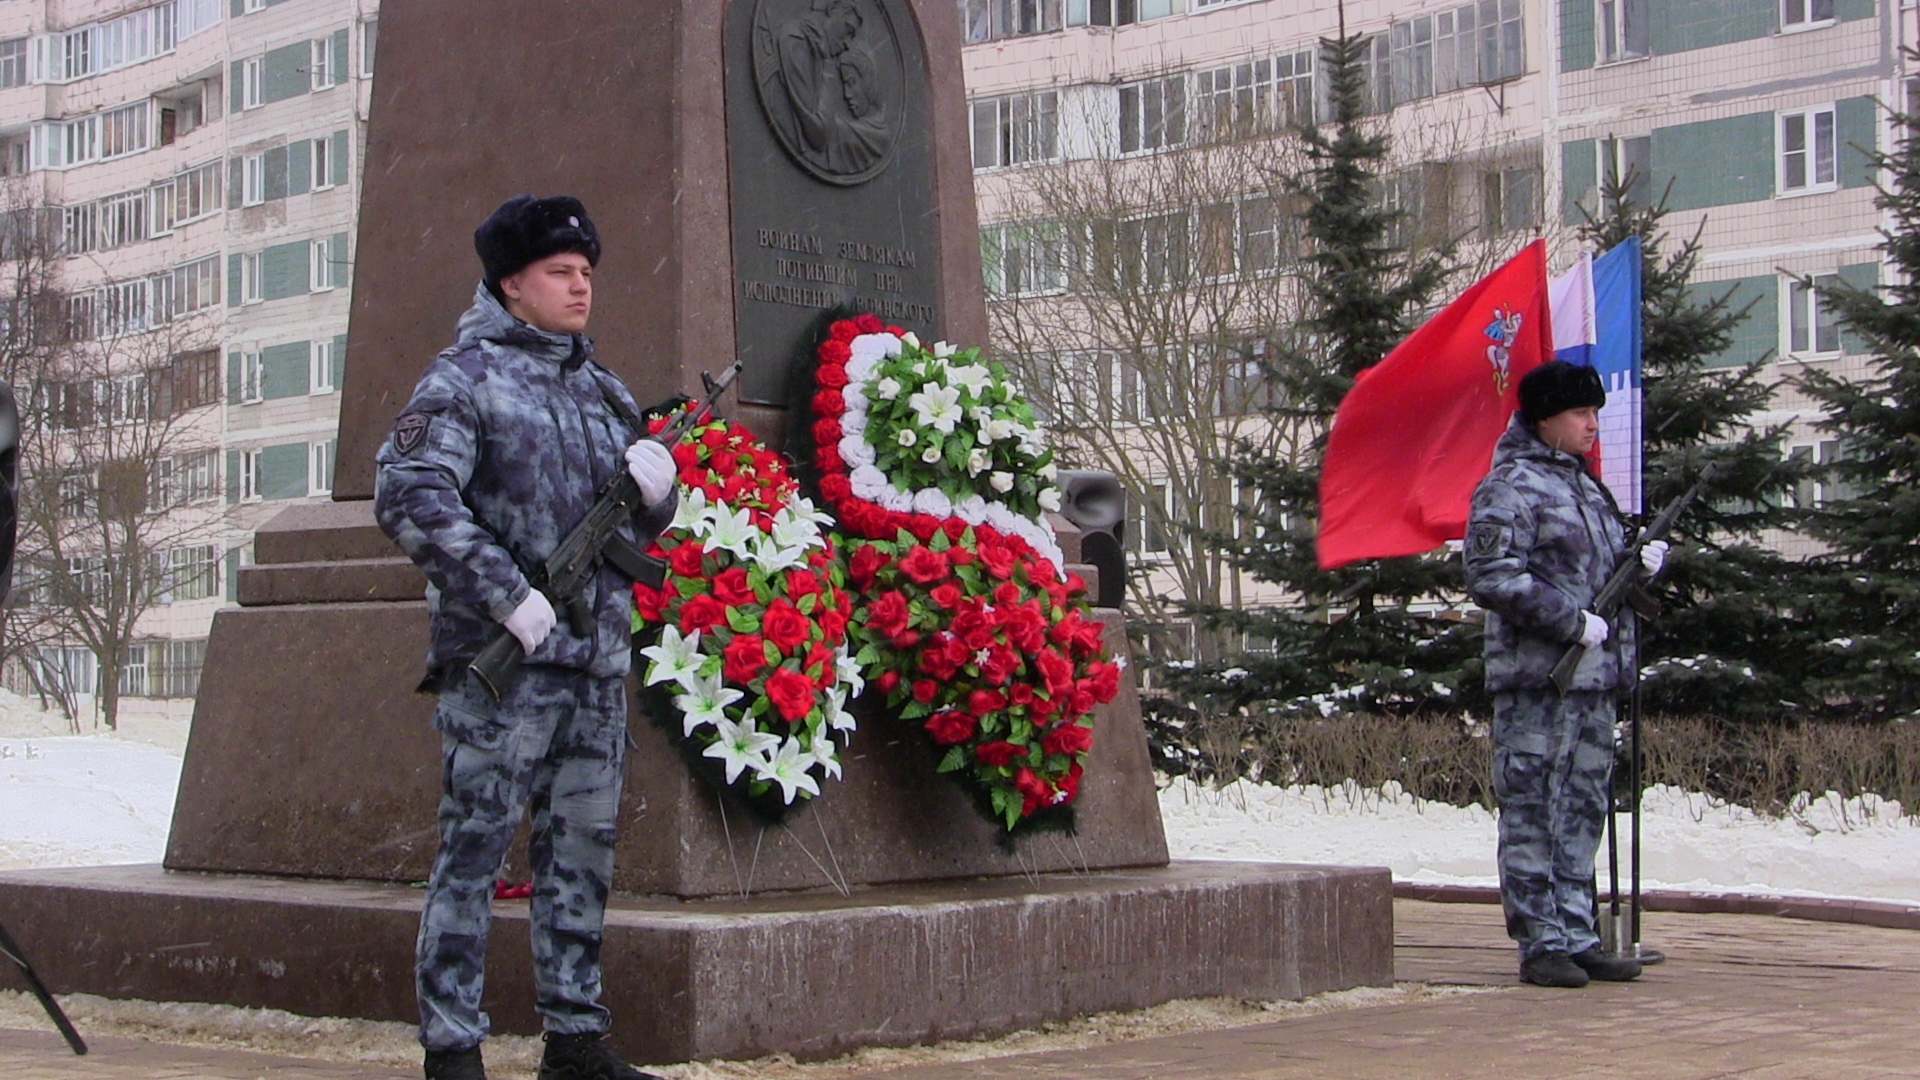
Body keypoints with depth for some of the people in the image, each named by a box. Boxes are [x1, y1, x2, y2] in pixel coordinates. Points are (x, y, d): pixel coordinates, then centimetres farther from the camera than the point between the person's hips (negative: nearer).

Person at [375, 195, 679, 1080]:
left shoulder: (599, 389, 19)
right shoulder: (465, 378, -2)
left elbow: (634, 530, 24)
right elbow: (408, 495, -15)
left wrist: (657, 491, 0)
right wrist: (508, 594, -18)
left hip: (598, 660, 7)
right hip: (498, 659, -7)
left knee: (582, 850, 10)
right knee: (474, 846, -4)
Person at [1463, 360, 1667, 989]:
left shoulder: (1585, 486, 20)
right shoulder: (1510, 488, -7)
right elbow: (1491, 579, -16)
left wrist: (1638, 564, 7)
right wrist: (1572, 620, -18)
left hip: (1594, 677, 9)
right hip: (1535, 678, -9)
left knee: (1583, 812, 11)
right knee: (1532, 813, -4)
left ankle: (1576, 939, 17)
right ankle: (1541, 945, -1)